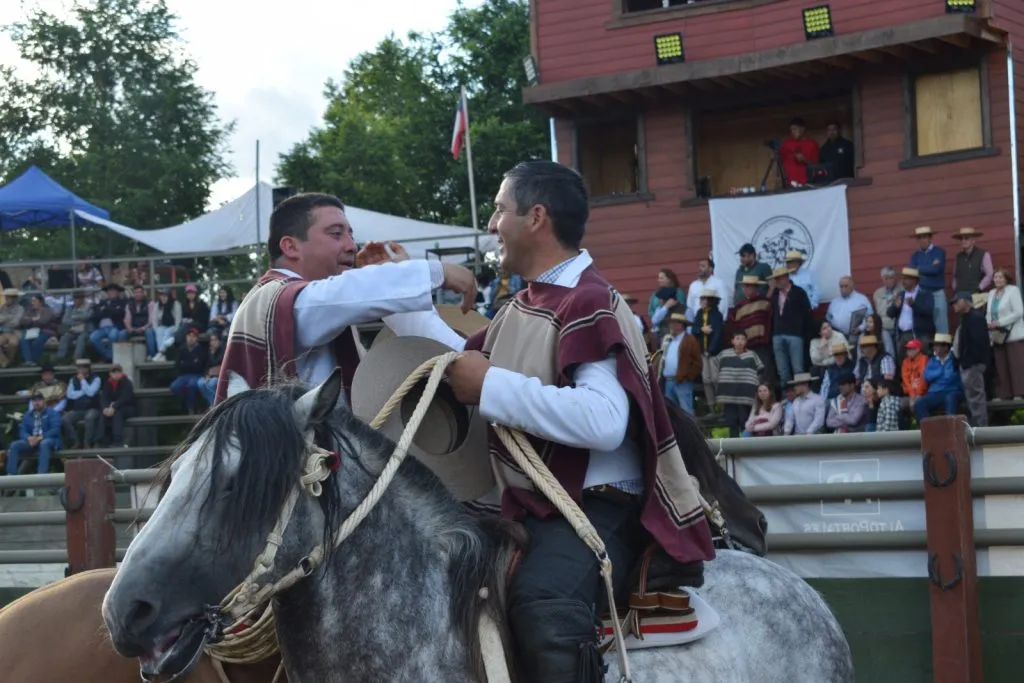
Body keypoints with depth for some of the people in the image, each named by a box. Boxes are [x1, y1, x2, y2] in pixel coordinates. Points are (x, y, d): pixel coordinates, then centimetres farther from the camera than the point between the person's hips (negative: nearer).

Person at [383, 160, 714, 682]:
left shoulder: (588, 303, -17)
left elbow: (604, 421, -31)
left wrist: (491, 385, -25)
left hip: (598, 508, -11)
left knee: (542, 601, -38)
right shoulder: (525, 306, 14)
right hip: (534, 504, 11)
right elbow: (462, 363, 29)